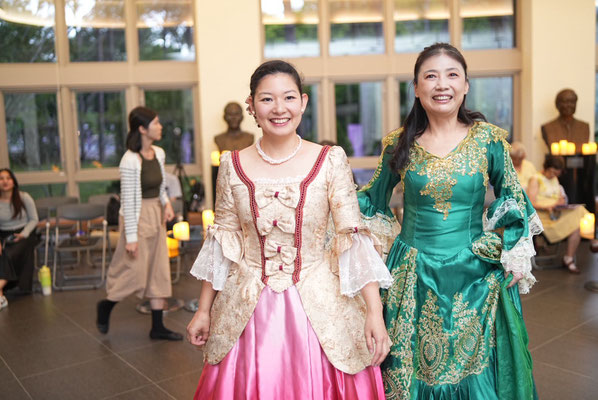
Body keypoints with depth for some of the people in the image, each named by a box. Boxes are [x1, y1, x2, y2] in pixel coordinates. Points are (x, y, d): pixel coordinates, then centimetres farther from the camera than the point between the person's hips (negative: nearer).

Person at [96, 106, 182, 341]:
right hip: (138, 218, -8)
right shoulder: (131, 161, -18)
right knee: (134, 271, 1)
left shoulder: (159, 154, 4)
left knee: (159, 270, 9)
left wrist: (166, 203, 0)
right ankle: (106, 306, 32)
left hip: (156, 216, 8)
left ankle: (157, 327, 18)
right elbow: (128, 200, -17)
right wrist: (131, 237, -16)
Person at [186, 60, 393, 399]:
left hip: (320, 309, -1)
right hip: (248, 314, 2)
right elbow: (223, 242, 6)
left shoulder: (330, 161, -6)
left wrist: (375, 311, -13)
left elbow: (355, 239, -8)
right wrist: (204, 310, 8)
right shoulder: (233, 166, -1)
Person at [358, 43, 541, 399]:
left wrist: (511, 257, -2)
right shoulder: (400, 144, -2)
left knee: (475, 367, 12)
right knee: (412, 366, 13)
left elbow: (512, 199, 5)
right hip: (414, 277, 1)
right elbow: (373, 200, 11)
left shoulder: (488, 139, -5)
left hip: (475, 276, 0)